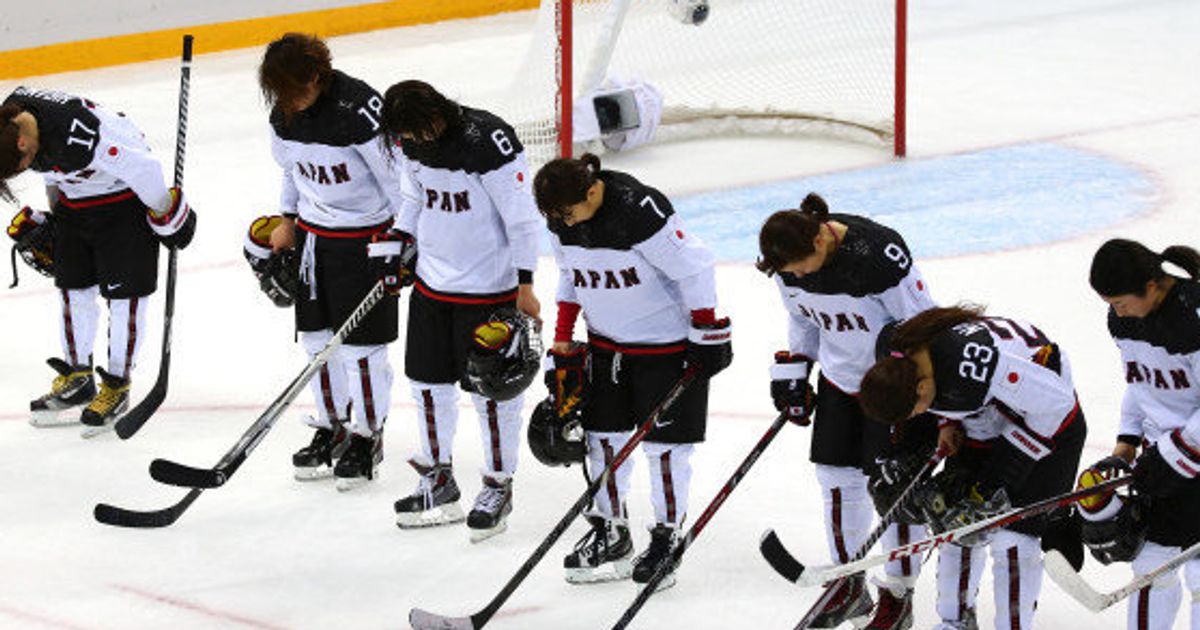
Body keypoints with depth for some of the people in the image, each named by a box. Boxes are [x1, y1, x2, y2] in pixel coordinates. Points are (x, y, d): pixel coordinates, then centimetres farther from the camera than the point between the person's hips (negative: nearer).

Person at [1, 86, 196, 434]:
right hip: (75, 202, 8)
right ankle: (77, 377, 24)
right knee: (73, 287, 11)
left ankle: (117, 385, 8)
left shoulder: (77, 138, -39)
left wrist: (167, 216, -16)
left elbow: (143, 169, -30)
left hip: (126, 201, -8)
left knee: (124, 294, -3)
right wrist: (51, 217, 15)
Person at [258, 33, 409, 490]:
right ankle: (332, 427, 26)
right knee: (317, 337, 11)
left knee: (361, 344, -3)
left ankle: (367, 436, 12)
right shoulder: (284, 114, -3)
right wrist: (286, 221, 15)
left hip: (367, 235, -7)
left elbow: (397, 174, -20)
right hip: (313, 230, 7)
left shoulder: (358, 108, -26)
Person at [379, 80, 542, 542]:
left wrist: (525, 285, -16)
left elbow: (522, 216, -18)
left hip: (489, 287, -7)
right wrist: (400, 238, 4)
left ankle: (498, 486, 17)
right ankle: (438, 481, 28)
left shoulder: (488, 142, -24)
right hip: (432, 279, 7)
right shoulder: (411, 139, -3)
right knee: (428, 380, 13)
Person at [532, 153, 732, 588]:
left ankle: (668, 536, 11)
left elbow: (694, 269, -22)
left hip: (667, 342, -7)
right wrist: (562, 342, 11)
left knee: (664, 442, -2)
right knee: (602, 435, 8)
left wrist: (708, 336, -17)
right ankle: (609, 533, 22)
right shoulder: (563, 219, -7)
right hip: (607, 342, 7)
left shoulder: (641, 211, -29)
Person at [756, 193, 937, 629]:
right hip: (839, 378, 6)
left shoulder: (878, 253, -31)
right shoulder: (791, 259, -11)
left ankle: (898, 595, 12)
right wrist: (792, 372, 6)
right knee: (837, 476, 9)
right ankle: (850, 586, 25)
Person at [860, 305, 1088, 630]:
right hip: (982, 422, 7)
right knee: (956, 520, 6)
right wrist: (948, 424, -6)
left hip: (1049, 420, -7)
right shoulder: (894, 352, -17)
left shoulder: (972, 360, -41)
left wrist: (1004, 472, -23)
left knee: (1012, 535, -11)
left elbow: (1054, 402, -31)